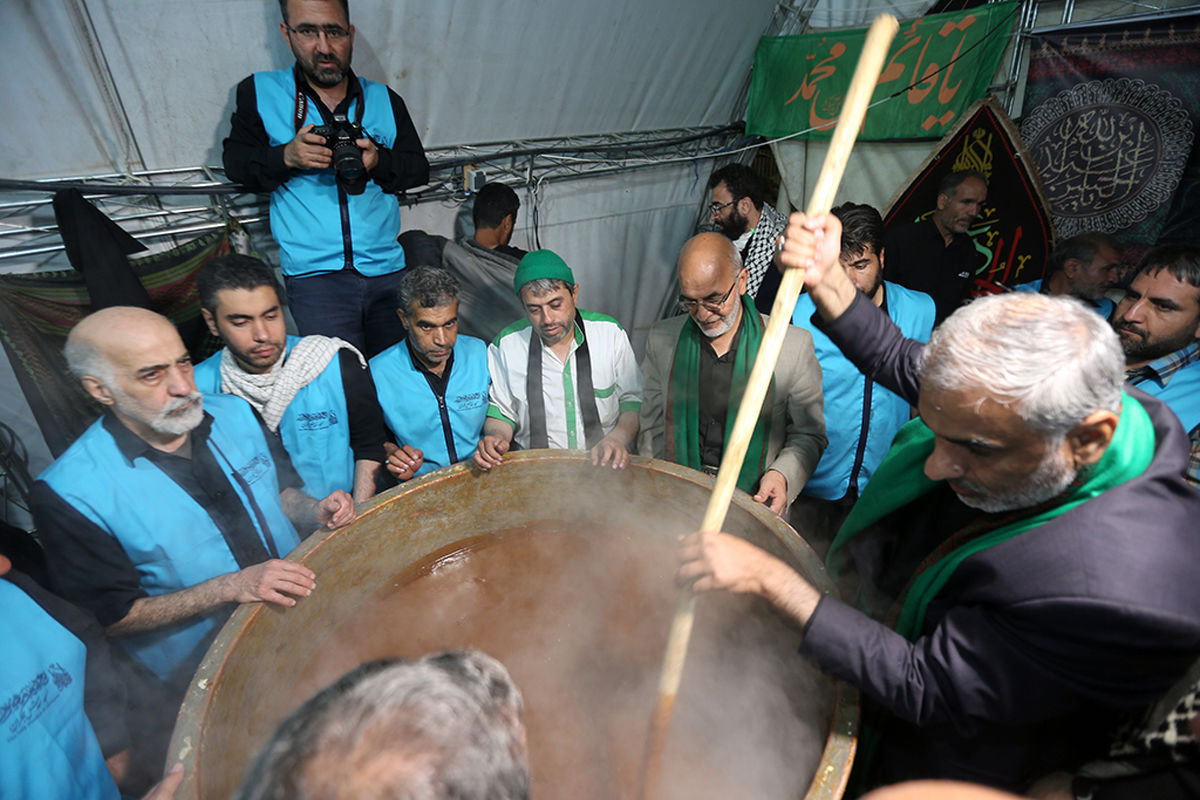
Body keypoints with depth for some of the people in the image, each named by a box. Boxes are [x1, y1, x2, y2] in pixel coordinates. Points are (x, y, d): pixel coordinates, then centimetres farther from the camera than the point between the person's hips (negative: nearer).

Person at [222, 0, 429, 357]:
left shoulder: (384, 99, 14)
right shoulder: (260, 92, 10)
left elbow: (419, 169, 12)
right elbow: (234, 161, 11)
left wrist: (378, 161, -8)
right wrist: (287, 157, -9)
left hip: (387, 268, 2)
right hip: (314, 273, -2)